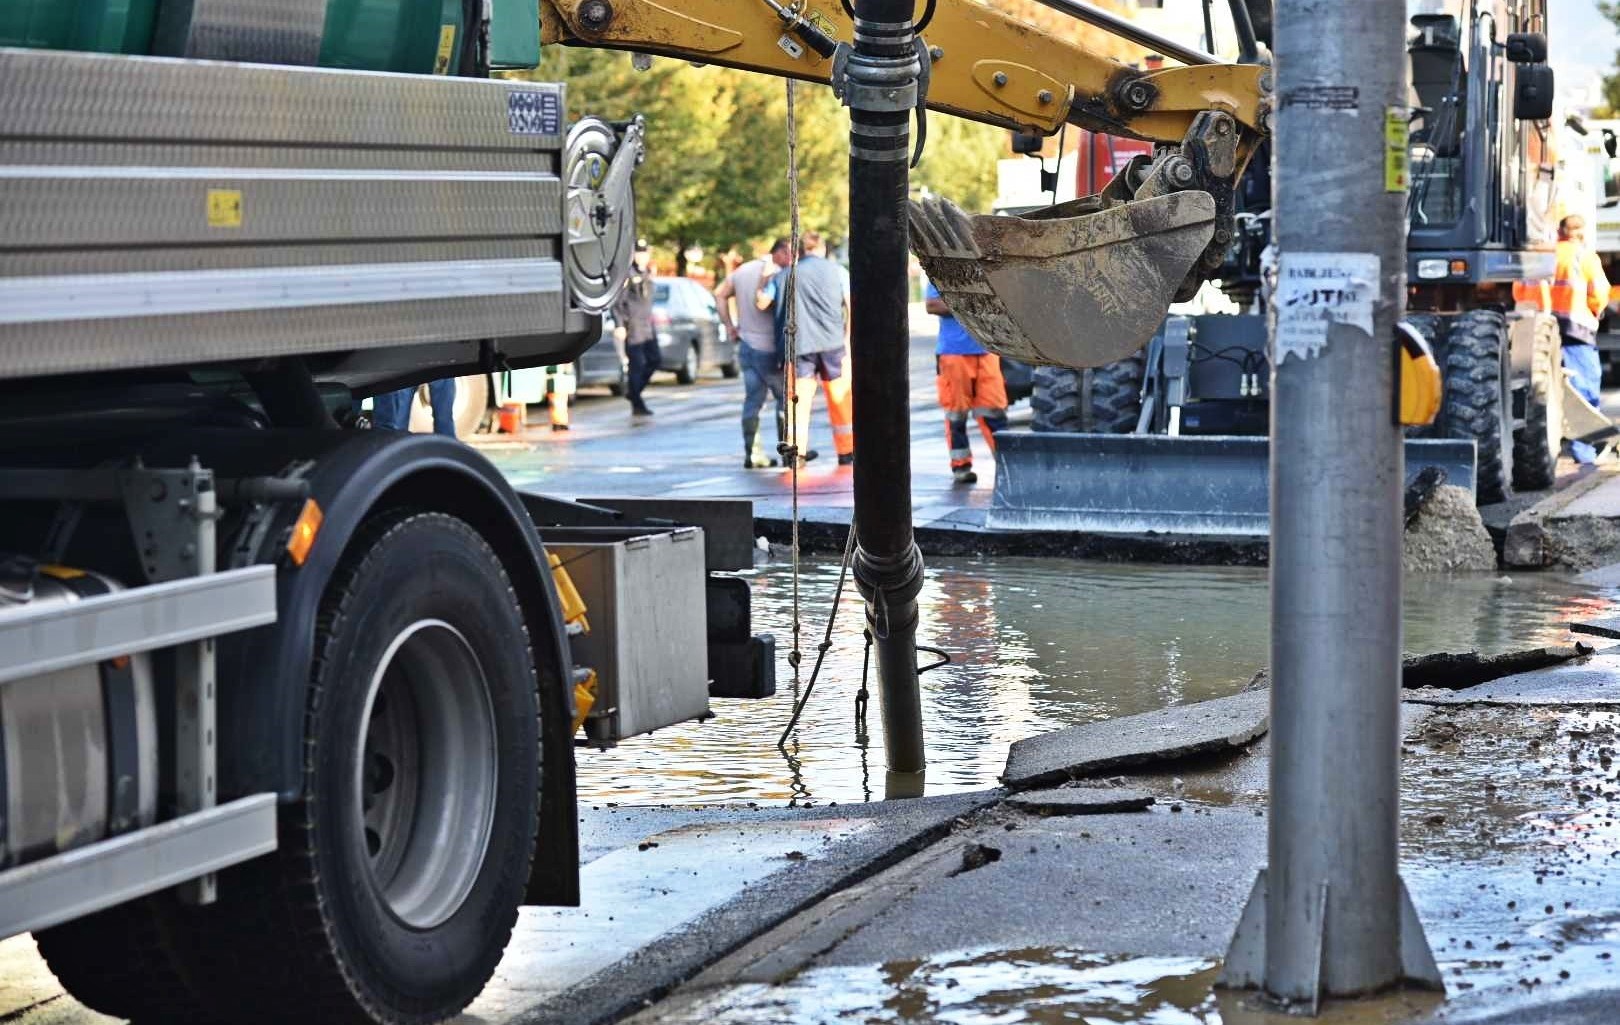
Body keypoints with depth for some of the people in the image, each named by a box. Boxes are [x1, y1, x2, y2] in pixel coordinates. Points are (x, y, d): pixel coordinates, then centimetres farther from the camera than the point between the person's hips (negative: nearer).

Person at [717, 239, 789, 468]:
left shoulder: (743, 270, 12)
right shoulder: (776, 274, -14)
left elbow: (720, 294, 19)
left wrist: (729, 325, 17)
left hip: (746, 344, 7)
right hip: (768, 348, -7)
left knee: (752, 400, 7)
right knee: (785, 398, 4)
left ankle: (752, 453, 4)